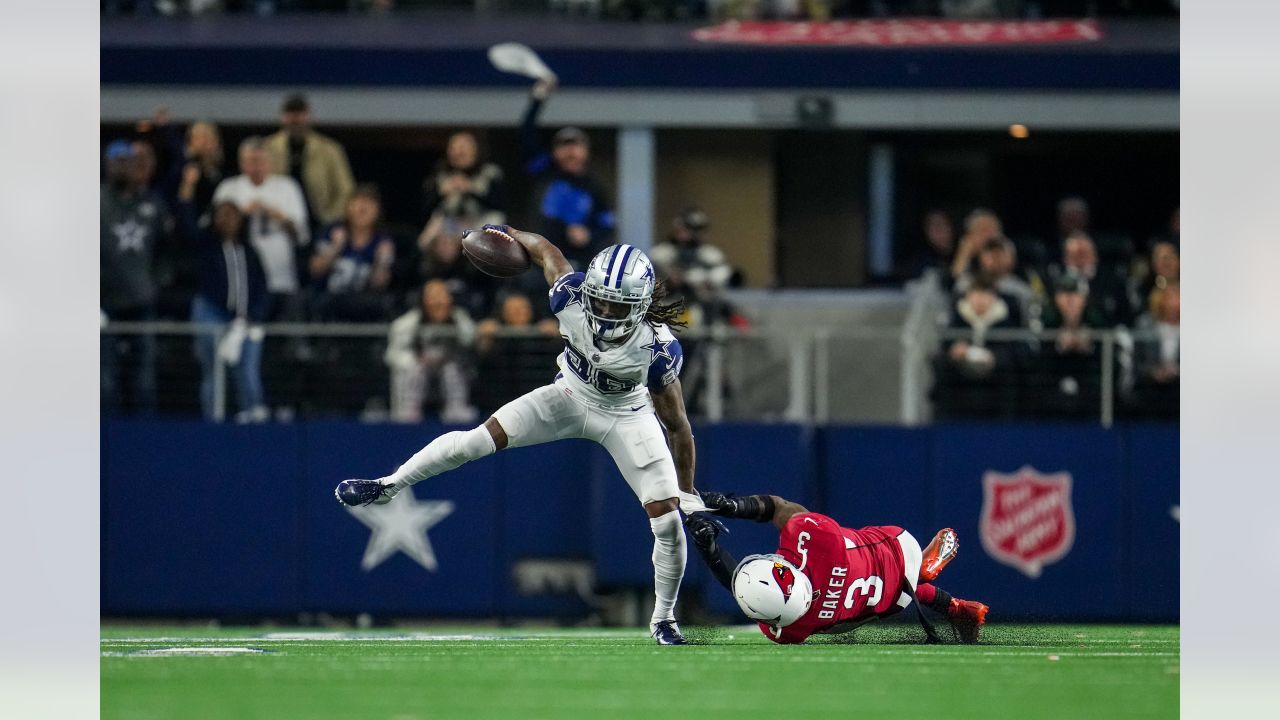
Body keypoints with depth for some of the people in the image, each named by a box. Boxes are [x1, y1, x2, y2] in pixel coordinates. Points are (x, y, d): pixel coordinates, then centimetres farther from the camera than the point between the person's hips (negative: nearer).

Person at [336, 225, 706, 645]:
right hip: (570, 398, 2)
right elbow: (545, 250, -9)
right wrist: (504, 233, 7)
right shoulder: (571, 297, -32)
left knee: (668, 522, -9)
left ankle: (663, 619, 14)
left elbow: (677, 424, -23)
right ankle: (389, 486, 7)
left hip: (626, 417, -2)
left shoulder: (657, 347, -35)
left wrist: (688, 494, -17)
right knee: (478, 440, -13)